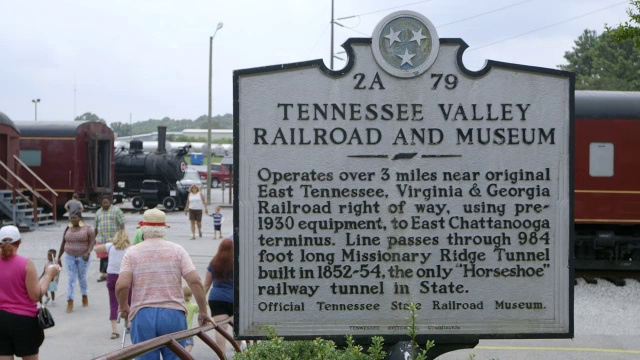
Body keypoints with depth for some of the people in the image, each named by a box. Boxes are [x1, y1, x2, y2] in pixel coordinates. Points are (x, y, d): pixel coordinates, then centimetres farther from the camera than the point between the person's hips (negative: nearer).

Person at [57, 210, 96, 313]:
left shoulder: (87, 228, -6)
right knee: (71, 279, -3)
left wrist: (88, 252, -28)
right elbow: (63, 243, 10)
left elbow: (92, 241, -13)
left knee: (82, 278, 9)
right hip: (70, 257, 2)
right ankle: (70, 303, -6)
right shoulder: (68, 229, 5)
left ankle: (85, 298, 31)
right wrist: (59, 257, 9)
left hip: (82, 257, -2)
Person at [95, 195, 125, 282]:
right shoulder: (98, 212, 14)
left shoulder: (116, 210, 0)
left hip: (114, 239, -4)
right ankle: (103, 274, 15)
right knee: (103, 257, 7)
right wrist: (95, 237, 20)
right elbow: (96, 226, 20)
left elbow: (122, 224, -5)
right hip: (101, 239, 4)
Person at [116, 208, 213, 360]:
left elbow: (121, 285, -8)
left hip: (142, 315, 0)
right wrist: (203, 312, 2)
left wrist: (123, 306, 11)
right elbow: (195, 281, -6)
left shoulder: (132, 252, 3)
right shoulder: (177, 250, 4)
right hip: (173, 313, 0)